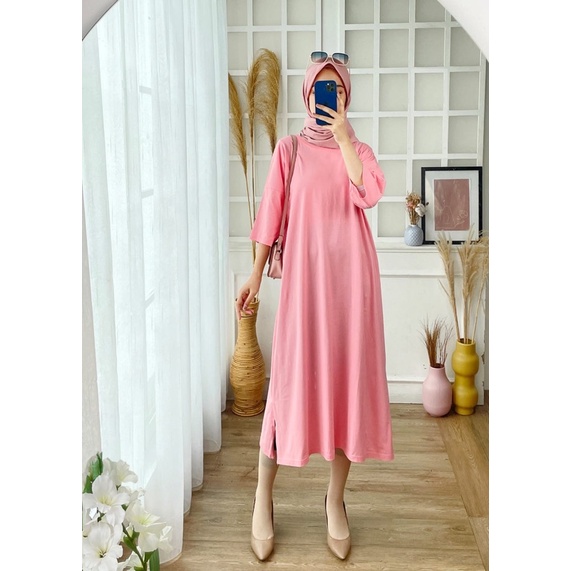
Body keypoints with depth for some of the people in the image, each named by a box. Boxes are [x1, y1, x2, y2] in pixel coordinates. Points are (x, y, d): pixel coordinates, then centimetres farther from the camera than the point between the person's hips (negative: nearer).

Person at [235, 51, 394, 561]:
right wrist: (256, 274, -2)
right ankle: (264, 499, 10)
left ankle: (336, 499, 16)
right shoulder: (290, 149, 9)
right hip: (304, 269, -2)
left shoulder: (359, 150, 12)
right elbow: (272, 212, 4)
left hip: (350, 270, 2)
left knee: (348, 374, 2)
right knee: (291, 376, -4)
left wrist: (344, 139, -7)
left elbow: (369, 195, -8)